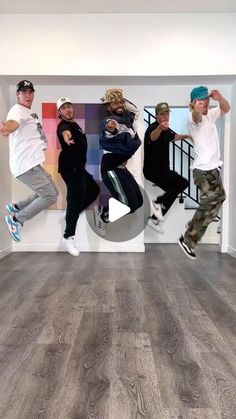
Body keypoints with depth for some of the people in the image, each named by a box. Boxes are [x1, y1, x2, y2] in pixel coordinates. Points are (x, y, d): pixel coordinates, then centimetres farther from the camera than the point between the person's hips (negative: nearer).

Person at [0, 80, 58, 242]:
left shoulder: (29, 112, 20)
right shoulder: (17, 110, -10)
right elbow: (13, 123, -35)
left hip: (32, 163, 10)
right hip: (26, 164, -10)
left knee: (52, 192, 18)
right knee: (50, 196, -13)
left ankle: (16, 207, 25)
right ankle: (16, 219, -1)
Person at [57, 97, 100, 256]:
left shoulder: (74, 123, 15)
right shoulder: (64, 125, -16)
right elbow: (64, 131, -43)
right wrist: (66, 136, -64)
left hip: (78, 168, 10)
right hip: (70, 169, -10)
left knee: (94, 190, 23)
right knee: (75, 200, -14)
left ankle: (73, 214, 28)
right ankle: (68, 237, -7)